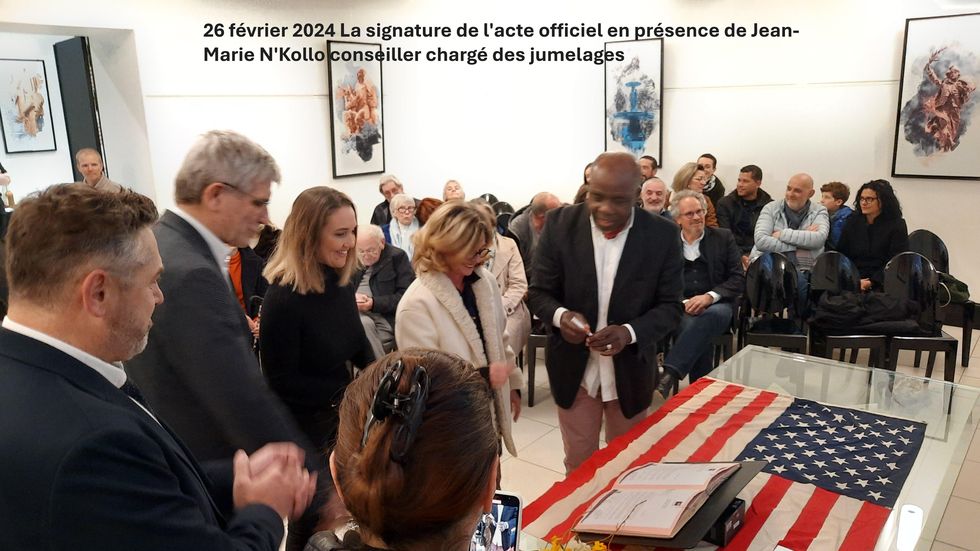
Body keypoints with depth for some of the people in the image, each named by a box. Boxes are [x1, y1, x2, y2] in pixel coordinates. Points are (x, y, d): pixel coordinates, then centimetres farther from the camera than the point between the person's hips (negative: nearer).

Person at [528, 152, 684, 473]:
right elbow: (538, 292, -5)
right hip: (573, 368, 0)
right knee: (578, 464, 16)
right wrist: (560, 315, -27)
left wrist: (630, 332, -26)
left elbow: (670, 306, -6)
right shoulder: (560, 224, -10)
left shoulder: (663, 234, -11)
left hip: (630, 369, 0)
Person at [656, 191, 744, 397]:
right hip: (680, 308, 1)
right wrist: (682, 303, -13)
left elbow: (739, 279, 3)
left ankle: (667, 378, -45)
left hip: (716, 306, 0)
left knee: (710, 316, -38)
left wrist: (709, 296, -15)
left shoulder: (723, 237, 10)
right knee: (696, 330, -36)